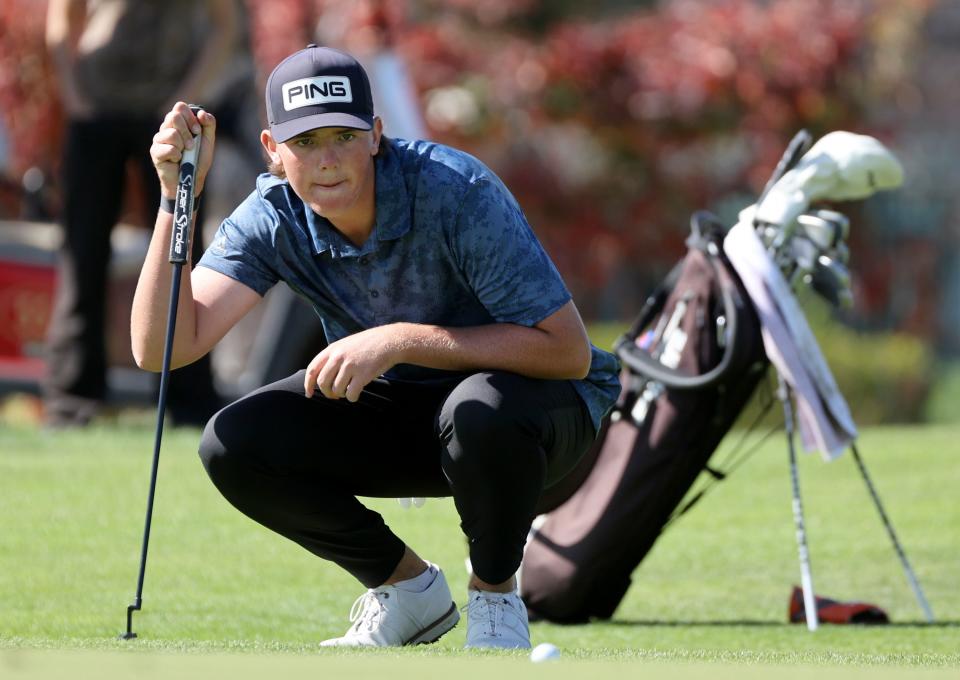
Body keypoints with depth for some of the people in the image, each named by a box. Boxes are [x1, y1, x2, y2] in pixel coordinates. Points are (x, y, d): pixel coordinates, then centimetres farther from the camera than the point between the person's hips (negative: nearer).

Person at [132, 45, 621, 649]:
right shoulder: (273, 220, -14)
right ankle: (407, 589, 5)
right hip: (399, 406, 5)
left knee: (481, 409, -40)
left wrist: (400, 341, -35)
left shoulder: (455, 190, -27)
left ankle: (495, 598, -9)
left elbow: (568, 350, -31)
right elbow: (162, 347, -24)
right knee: (233, 445, -18)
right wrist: (177, 198, -32)